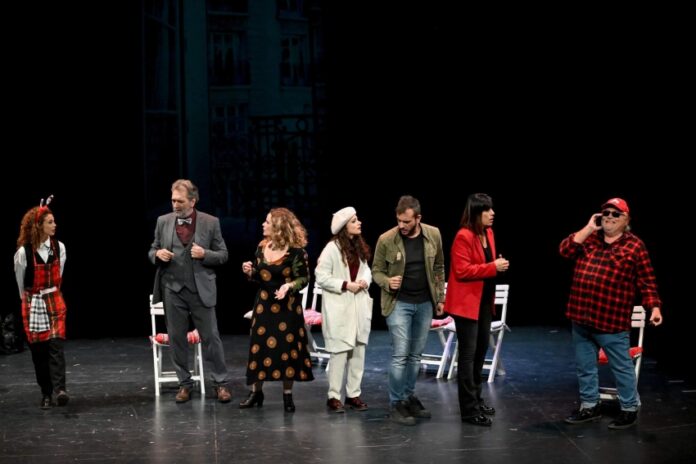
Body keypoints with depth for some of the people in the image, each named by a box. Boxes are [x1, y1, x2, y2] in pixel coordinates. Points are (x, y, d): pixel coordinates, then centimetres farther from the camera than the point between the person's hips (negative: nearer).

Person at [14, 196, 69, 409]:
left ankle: (59, 389, -17)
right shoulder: (23, 252, -13)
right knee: (38, 349, 4)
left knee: (56, 345, -11)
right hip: (32, 304, -2)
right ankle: (46, 393, 12)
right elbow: (20, 282, 2)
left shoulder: (59, 247, -2)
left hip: (55, 301, 2)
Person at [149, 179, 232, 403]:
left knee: (210, 337, 0)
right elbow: (152, 252, 13)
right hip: (173, 289, 2)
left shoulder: (210, 222, -1)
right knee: (176, 338, 7)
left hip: (201, 289, -2)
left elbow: (223, 255, 3)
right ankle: (184, 383, 19)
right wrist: (158, 254, -11)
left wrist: (204, 254, -17)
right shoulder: (163, 221, 5)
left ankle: (221, 383, 9)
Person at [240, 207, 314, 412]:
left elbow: (304, 278, -8)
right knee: (259, 346, 6)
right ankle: (256, 392, 18)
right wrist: (250, 271, -6)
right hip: (264, 304, 5)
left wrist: (289, 286, -25)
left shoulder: (295, 251, -13)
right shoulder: (262, 247, 4)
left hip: (287, 306, -5)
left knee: (287, 348, 0)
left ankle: (287, 395, 12)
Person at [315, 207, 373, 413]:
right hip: (339, 308, -7)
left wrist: (365, 280, -3)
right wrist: (345, 285, -17)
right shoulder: (332, 248, -12)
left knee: (359, 351, 8)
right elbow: (321, 277, -13)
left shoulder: (360, 246, 9)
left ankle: (353, 394, 18)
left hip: (359, 306, 7)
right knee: (340, 352, -4)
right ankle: (334, 396, 5)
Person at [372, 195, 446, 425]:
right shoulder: (386, 240, -12)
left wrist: (440, 297, 9)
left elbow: (439, 268, 9)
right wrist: (387, 282, -21)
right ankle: (396, 404, 2)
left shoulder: (433, 235, -3)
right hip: (398, 303, -3)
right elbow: (376, 270, 0)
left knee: (415, 355, 11)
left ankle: (409, 398, 24)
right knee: (400, 355, -7)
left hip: (425, 303, 4)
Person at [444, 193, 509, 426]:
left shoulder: (488, 233, 9)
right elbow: (462, 271, -24)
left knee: (481, 351, 17)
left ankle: (476, 399, 30)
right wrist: (493, 267, -24)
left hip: (484, 302, 9)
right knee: (468, 354, -5)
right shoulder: (463, 237, -19)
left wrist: (498, 265, 0)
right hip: (467, 303, -9)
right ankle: (469, 409, 0)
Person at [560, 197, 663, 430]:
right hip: (581, 315, 6)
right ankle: (589, 406, 27)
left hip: (611, 320, -5)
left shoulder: (634, 246, -4)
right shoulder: (589, 238, 11)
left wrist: (654, 307, -14)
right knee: (585, 366, 15)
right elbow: (566, 250, -3)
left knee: (621, 367, 4)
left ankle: (629, 409, 16)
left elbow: (647, 281, -4)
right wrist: (589, 228, -6)